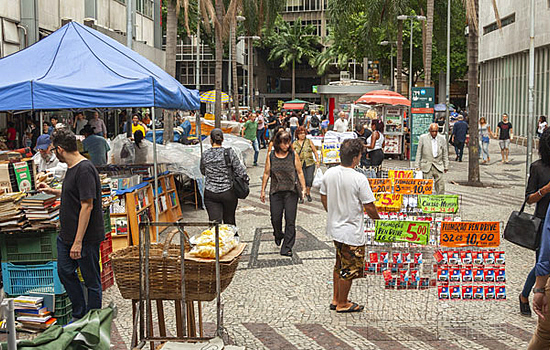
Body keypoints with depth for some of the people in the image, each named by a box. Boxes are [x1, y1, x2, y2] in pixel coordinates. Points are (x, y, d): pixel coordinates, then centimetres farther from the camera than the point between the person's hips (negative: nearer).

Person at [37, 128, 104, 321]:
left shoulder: (85, 170, -21)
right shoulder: (72, 168, 10)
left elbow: (87, 206, -24)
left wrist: (78, 241, -24)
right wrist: (52, 191, 27)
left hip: (86, 238, -10)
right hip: (67, 236, 10)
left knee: (91, 281, 4)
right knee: (65, 272, 17)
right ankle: (79, 315, 32)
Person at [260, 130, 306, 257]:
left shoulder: (293, 155, 2)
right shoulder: (271, 156, 4)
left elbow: (300, 173, 5)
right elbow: (266, 174, 9)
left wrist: (303, 189, 1)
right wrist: (263, 190, 8)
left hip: (291, 191, -1)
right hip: (276, 191, 1)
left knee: (290, 220, -5)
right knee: (275, 218, 2)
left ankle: (287, 247, 3)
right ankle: (278, 235, 36)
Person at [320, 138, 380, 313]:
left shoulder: (329, 173, -5)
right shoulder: (359, 179, -23)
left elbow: (323, 198, 8)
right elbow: (369, 207, -17)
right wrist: (377, 218, 3)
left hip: (334, 227, 7)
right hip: (352, 232, -7)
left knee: (340, 264, 23)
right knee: (349, 269, 9)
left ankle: (336, 299, 33)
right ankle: (342, 304, 23)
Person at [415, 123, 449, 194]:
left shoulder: (442, 139, 7)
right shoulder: (423, 138, 1)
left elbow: (445, 154, 12)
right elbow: (419, 153, 4)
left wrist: (446, 166, 10)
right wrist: (417, 166, 0)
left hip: (438, 166, 2)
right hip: (427, 166, -1)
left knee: (440, 185, -5)